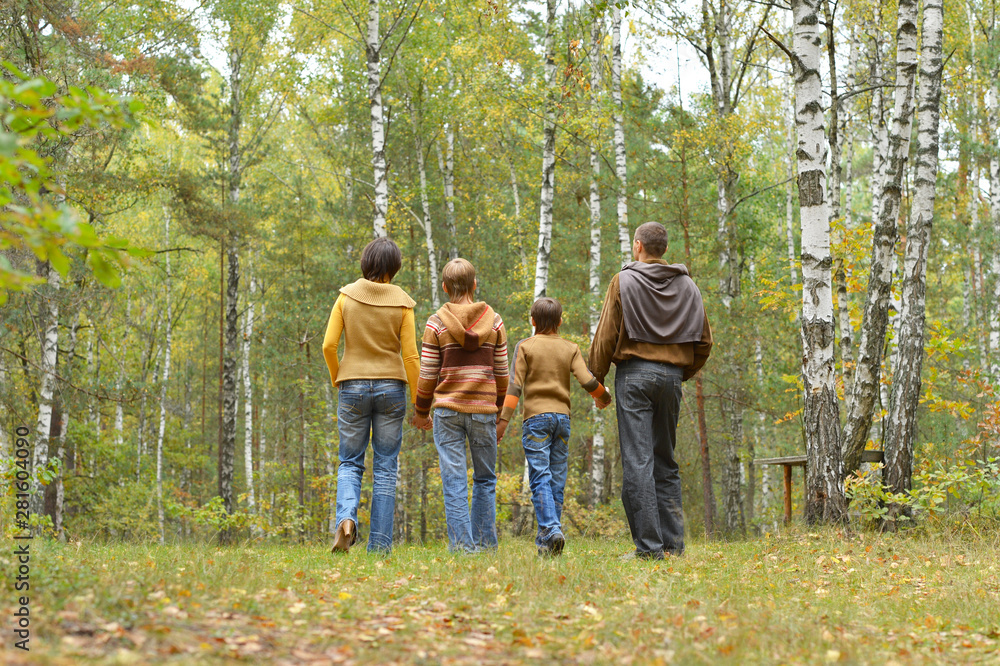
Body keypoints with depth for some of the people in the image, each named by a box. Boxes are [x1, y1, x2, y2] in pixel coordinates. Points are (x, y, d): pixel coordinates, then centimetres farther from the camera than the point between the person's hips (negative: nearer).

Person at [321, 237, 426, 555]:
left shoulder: (347, 296, -2)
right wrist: (419, 402, 2)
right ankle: (380, 542, 5)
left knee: (350, 463, 11)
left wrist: (337, 378, 13)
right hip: (391, 386, -1)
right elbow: (410, 355, -5)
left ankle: (346, 518, -16)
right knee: (385, 467, 6)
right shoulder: (401, 303, -4)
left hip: (353, 386, 1)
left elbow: (328, 345, -5)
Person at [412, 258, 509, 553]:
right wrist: (499, 410, 18)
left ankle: (462, 543, -1)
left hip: (448, 409, -1)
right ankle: (485, 541, 13)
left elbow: (427, 374, -2)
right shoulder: (493, 321, 3)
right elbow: (501, 372, 6)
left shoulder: (437, 322, -2)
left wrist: (421, 412, 11)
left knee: (454, 480, 1)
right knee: (485, 479, 13)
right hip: (484, 409, 2)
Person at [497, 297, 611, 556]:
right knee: (557, 479, 6)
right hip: (562, 417, 3)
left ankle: (551, 528, -25)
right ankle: (549, 537, 7)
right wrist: (604, 398, 17)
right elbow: (588, 381, -2)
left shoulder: (524, 346, 3)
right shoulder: (570, 348, 9)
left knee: (540, 478, -8)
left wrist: (504, 419, -9)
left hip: (536, 418, -3)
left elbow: (515, 385, -7)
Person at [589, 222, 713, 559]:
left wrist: (596, 377, 4)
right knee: (666, 461, 13)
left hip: (634, 373, -5)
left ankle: (649, 545, -10)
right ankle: (673, 541, 12)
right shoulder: (687, 285, 10)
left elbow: (606, 335, -6)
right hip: (671, 376, 5)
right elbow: (704, 341, 10)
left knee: (637, 461, -5)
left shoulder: (624, 281, -3)